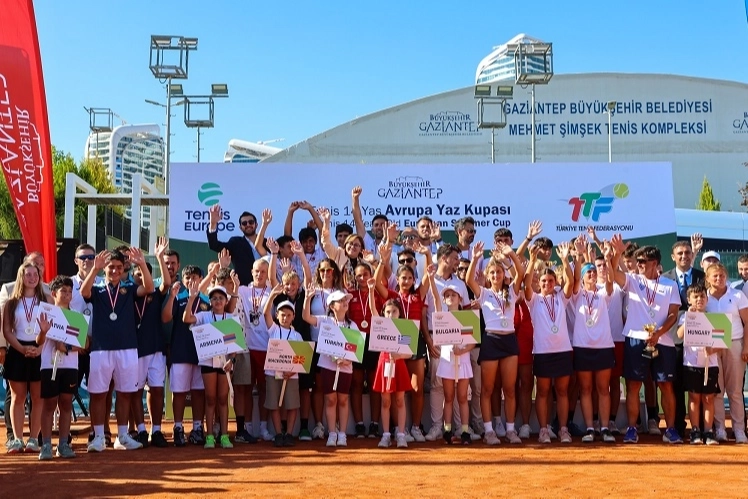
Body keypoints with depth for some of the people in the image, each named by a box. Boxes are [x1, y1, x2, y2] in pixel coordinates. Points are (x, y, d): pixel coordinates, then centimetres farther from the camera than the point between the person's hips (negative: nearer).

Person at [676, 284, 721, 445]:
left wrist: (713, 349, -16)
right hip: (691, 362, -1)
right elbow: (680, 334, -16)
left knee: (708, 397, 4)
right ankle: (695, 432, 8)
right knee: (694, 397, 3)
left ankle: (708, 432, 8)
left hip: (710, 363, 2)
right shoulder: (686, 317, 2)